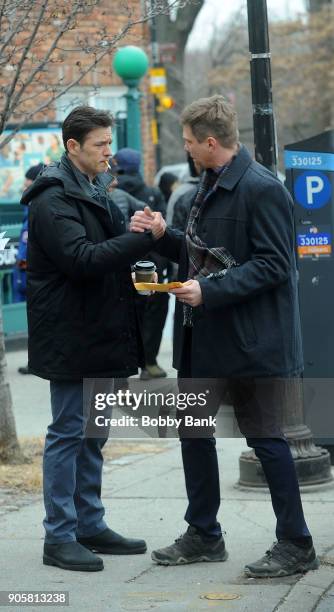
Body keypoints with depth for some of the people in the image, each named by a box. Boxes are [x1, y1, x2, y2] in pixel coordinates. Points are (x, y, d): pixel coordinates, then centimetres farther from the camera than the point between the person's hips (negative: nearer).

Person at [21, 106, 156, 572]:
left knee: (91, 435, 14)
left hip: (100, 336, 9)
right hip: (72, 338, -9)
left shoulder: (93, 193, 17)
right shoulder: (54, 200, -14)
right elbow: (81, 258, -26)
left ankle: (90, 525, 22)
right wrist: (145, 239, -27)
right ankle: (60, 537, 1)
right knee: (68, 434, -4)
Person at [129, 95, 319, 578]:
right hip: (205, 337, 10)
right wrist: (164, 236, 4)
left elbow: (274, 265, -21)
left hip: (252, 339, -10)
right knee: (193, 429, 13)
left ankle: (295, 546, 8)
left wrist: (210, 291, -25)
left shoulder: (261, 189, -17)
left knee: (264, 437, -3)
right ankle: (204, 536, 26)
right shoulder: (210, 186, 13)